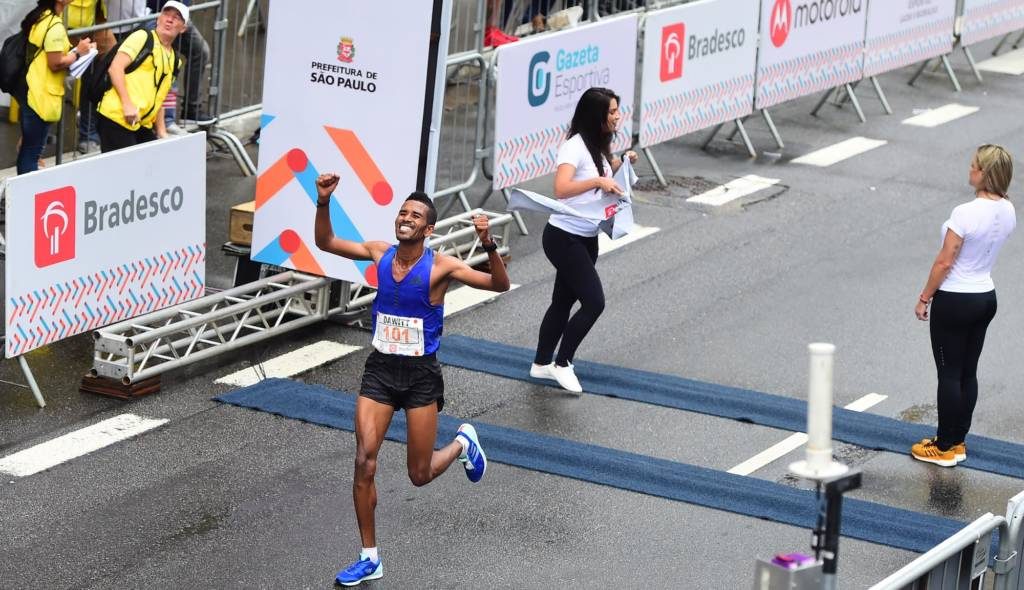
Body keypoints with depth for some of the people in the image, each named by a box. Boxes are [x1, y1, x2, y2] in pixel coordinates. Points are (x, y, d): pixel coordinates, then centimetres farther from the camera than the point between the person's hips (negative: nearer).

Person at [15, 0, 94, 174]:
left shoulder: (37, 18, 9)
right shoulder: (55, 26, -20)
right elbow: (55, 63, -21)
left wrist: (71, 49, 10)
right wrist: (78, 52, -8)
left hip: (29, 90, 9)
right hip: (41, 95, -9)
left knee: (27, 147, 17)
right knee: (32, 151, -3)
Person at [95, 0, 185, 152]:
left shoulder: (174, 60, 21)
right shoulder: (143, 37, 0)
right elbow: (115, 67, -10)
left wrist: (162, 132, 19)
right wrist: (127, 104, -18)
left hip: (143, 125, 8)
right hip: (117, 117, -8)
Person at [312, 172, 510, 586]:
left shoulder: (440, 267, -13)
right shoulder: (380, 254, -1)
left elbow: (500, 285, -18)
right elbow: (325, 242, 8)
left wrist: (488, 246, -35)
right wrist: (323, 202, -8)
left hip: (421, 374, -3)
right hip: (379, 369, 3)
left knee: (420, 475, 4)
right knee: (364, 463, -8)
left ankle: (463, 443, 38)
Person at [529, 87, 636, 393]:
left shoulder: (598, 146, 7)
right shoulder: (575, 147, -21)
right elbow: (561, 188, -34)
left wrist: (621, 163, 10)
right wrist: (599, 181, -38)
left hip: (587, 239, 9)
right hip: (564, 238, -9)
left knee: (564, 301, 16)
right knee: (594, 301, -11)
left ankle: (541, 364, 28)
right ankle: (562, 364, 3)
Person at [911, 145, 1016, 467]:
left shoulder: (965, 213, -25)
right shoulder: (1008, 211, -3)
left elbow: (944, 262, -18)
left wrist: (924, 298, -9)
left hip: (955, 302, -7)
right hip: (986, 298, 7)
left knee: (949, 375, 3)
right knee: (968, 373, 16)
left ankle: (945, 448, 12)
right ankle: (958, 442, 25)